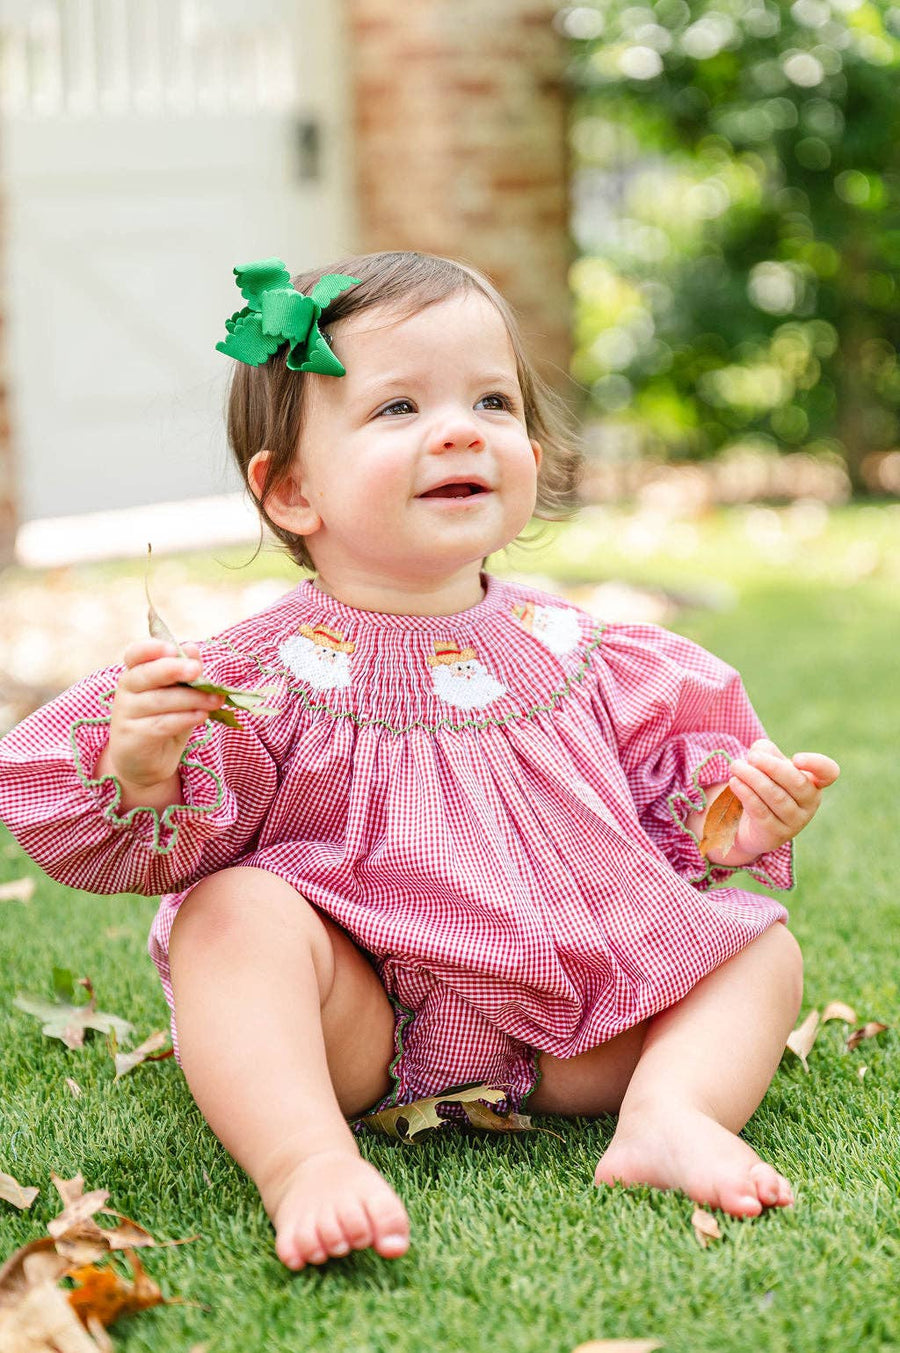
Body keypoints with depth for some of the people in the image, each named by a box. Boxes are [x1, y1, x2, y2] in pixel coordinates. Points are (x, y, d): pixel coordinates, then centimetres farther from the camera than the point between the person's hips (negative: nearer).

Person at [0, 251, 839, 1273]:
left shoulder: (570, 653, 4)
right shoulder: (266, 677, -9)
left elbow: (664, 785, 15)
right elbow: (161, 854, -13)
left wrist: (735, 813, -5)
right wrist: (140, 772, -33)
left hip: (567, 1035, 4)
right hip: (359, 1031, -4)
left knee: (760, 945, -2)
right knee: (234, 912, -29)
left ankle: (672, 1113, -23)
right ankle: (308, 1162, -41)